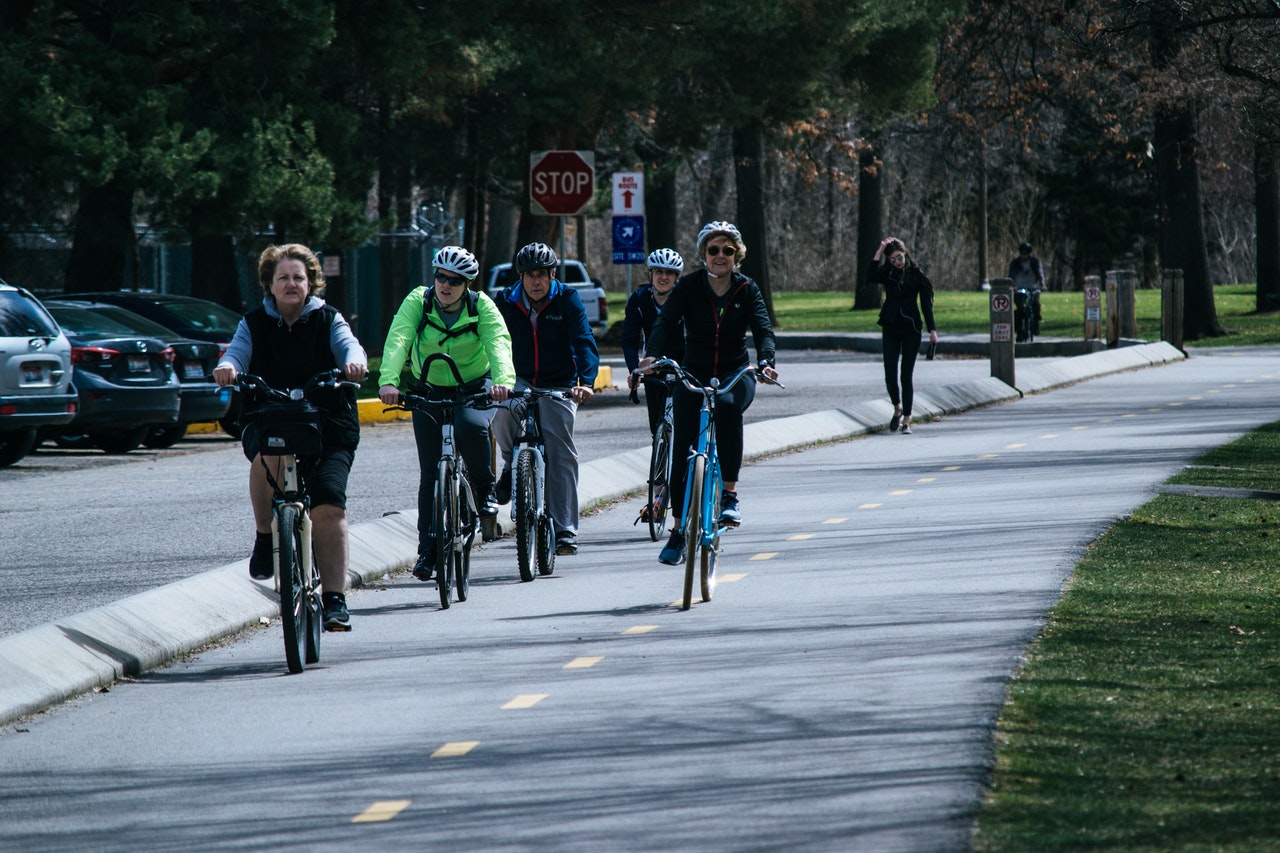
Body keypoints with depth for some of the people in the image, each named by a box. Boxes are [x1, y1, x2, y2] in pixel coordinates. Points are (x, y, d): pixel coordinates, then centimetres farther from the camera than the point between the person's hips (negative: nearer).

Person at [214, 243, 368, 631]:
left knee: (329, 503, -17)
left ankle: (334, 599, -12)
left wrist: (354, 361, -35)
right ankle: (266, 537, -14)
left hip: (328, 427, 0)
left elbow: (348, 344, -10)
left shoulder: (328, 320, 8)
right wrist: (227, 367, -32)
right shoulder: (254, 324, 10)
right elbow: (237, 353, -7)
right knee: (268, 455, -36)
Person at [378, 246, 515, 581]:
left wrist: (503, 380, -52)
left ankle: (484, 489, -8)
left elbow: (498, 342, -31)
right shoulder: (419, 301, -15)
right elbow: (397, 340, -29)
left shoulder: (482, 306, -15)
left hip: (476, 388, -1)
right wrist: (388, 381, -48)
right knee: (430, 473, -5)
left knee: (471, 427, -35)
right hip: (429, 390, 1)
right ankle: (428, 548, 4)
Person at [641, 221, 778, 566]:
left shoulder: (747, 289, -3)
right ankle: (678, 531, 5)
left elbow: (763, 329, -14)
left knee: (727, 405, -36)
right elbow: (666, 322, -16)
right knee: (682, 450, -8)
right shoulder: (689, 286, -4)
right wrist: (652, 356, -36)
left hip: (735, 373, -1)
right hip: (694, 374, 1)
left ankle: (730, 495, -26)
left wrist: (765, 362, -36)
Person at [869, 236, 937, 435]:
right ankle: (897, 409, 24)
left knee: (906, 375, -3)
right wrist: (880, 250, -19)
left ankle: (906, 420, 3)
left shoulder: (916, 275, 0)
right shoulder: (887, 274, 4)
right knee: (890, 375, -3)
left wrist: (932, 330, -4)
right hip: (891, 329, 2)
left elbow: (926, 304, 1)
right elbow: (871, 277, -18)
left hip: (911, 329, -2)